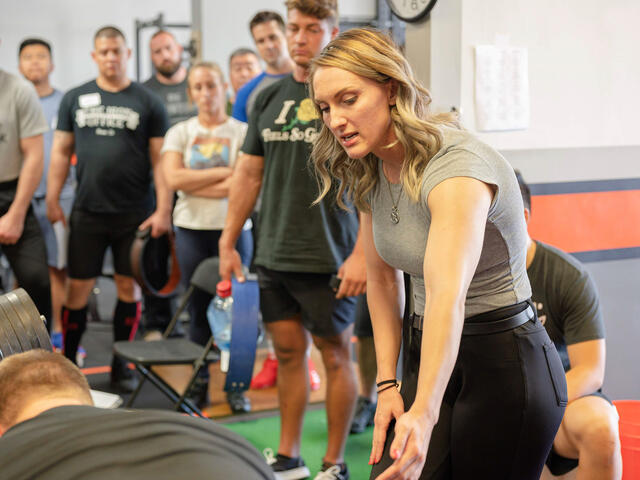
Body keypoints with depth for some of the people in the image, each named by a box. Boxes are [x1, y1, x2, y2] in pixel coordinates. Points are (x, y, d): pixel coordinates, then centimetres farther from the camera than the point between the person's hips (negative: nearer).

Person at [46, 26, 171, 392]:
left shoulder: (148, 103, 2)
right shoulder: (75, 99, 8)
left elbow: (160, 159, -1)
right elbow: (62, 152, 10)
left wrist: (163, 210, -7)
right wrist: (52, 200, 2)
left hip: (135, 215, -1)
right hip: (87, 212, 1)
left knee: (129, 287, 5)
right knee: (78, 288, 2)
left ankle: (121, 365, 17)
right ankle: (66, 362, 14)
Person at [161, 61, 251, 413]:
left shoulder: (242, 132, 2)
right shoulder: (179, 133, 8)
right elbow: (173, 178, -8)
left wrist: (194, 183, -9)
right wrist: (222, 173, -9)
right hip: (191, 229, 2)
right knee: (198, 310, 6)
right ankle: (199, 382, 16)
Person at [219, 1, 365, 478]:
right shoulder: (269, 97, 10)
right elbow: (249, 174, 15)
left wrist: (362, 254, -18)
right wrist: (228, 242, 13)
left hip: (328, 258, -5)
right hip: (273, 256, 5)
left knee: (335, 354, 4)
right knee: (288, 351, 12)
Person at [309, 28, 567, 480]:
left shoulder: (456, 166, -25)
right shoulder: (371, 173, 1)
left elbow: (448, 295, -38)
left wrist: (424, 414, -49)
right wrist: (387, 384, 2)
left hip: (505, 364, -6)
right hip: (427, 354, 7)